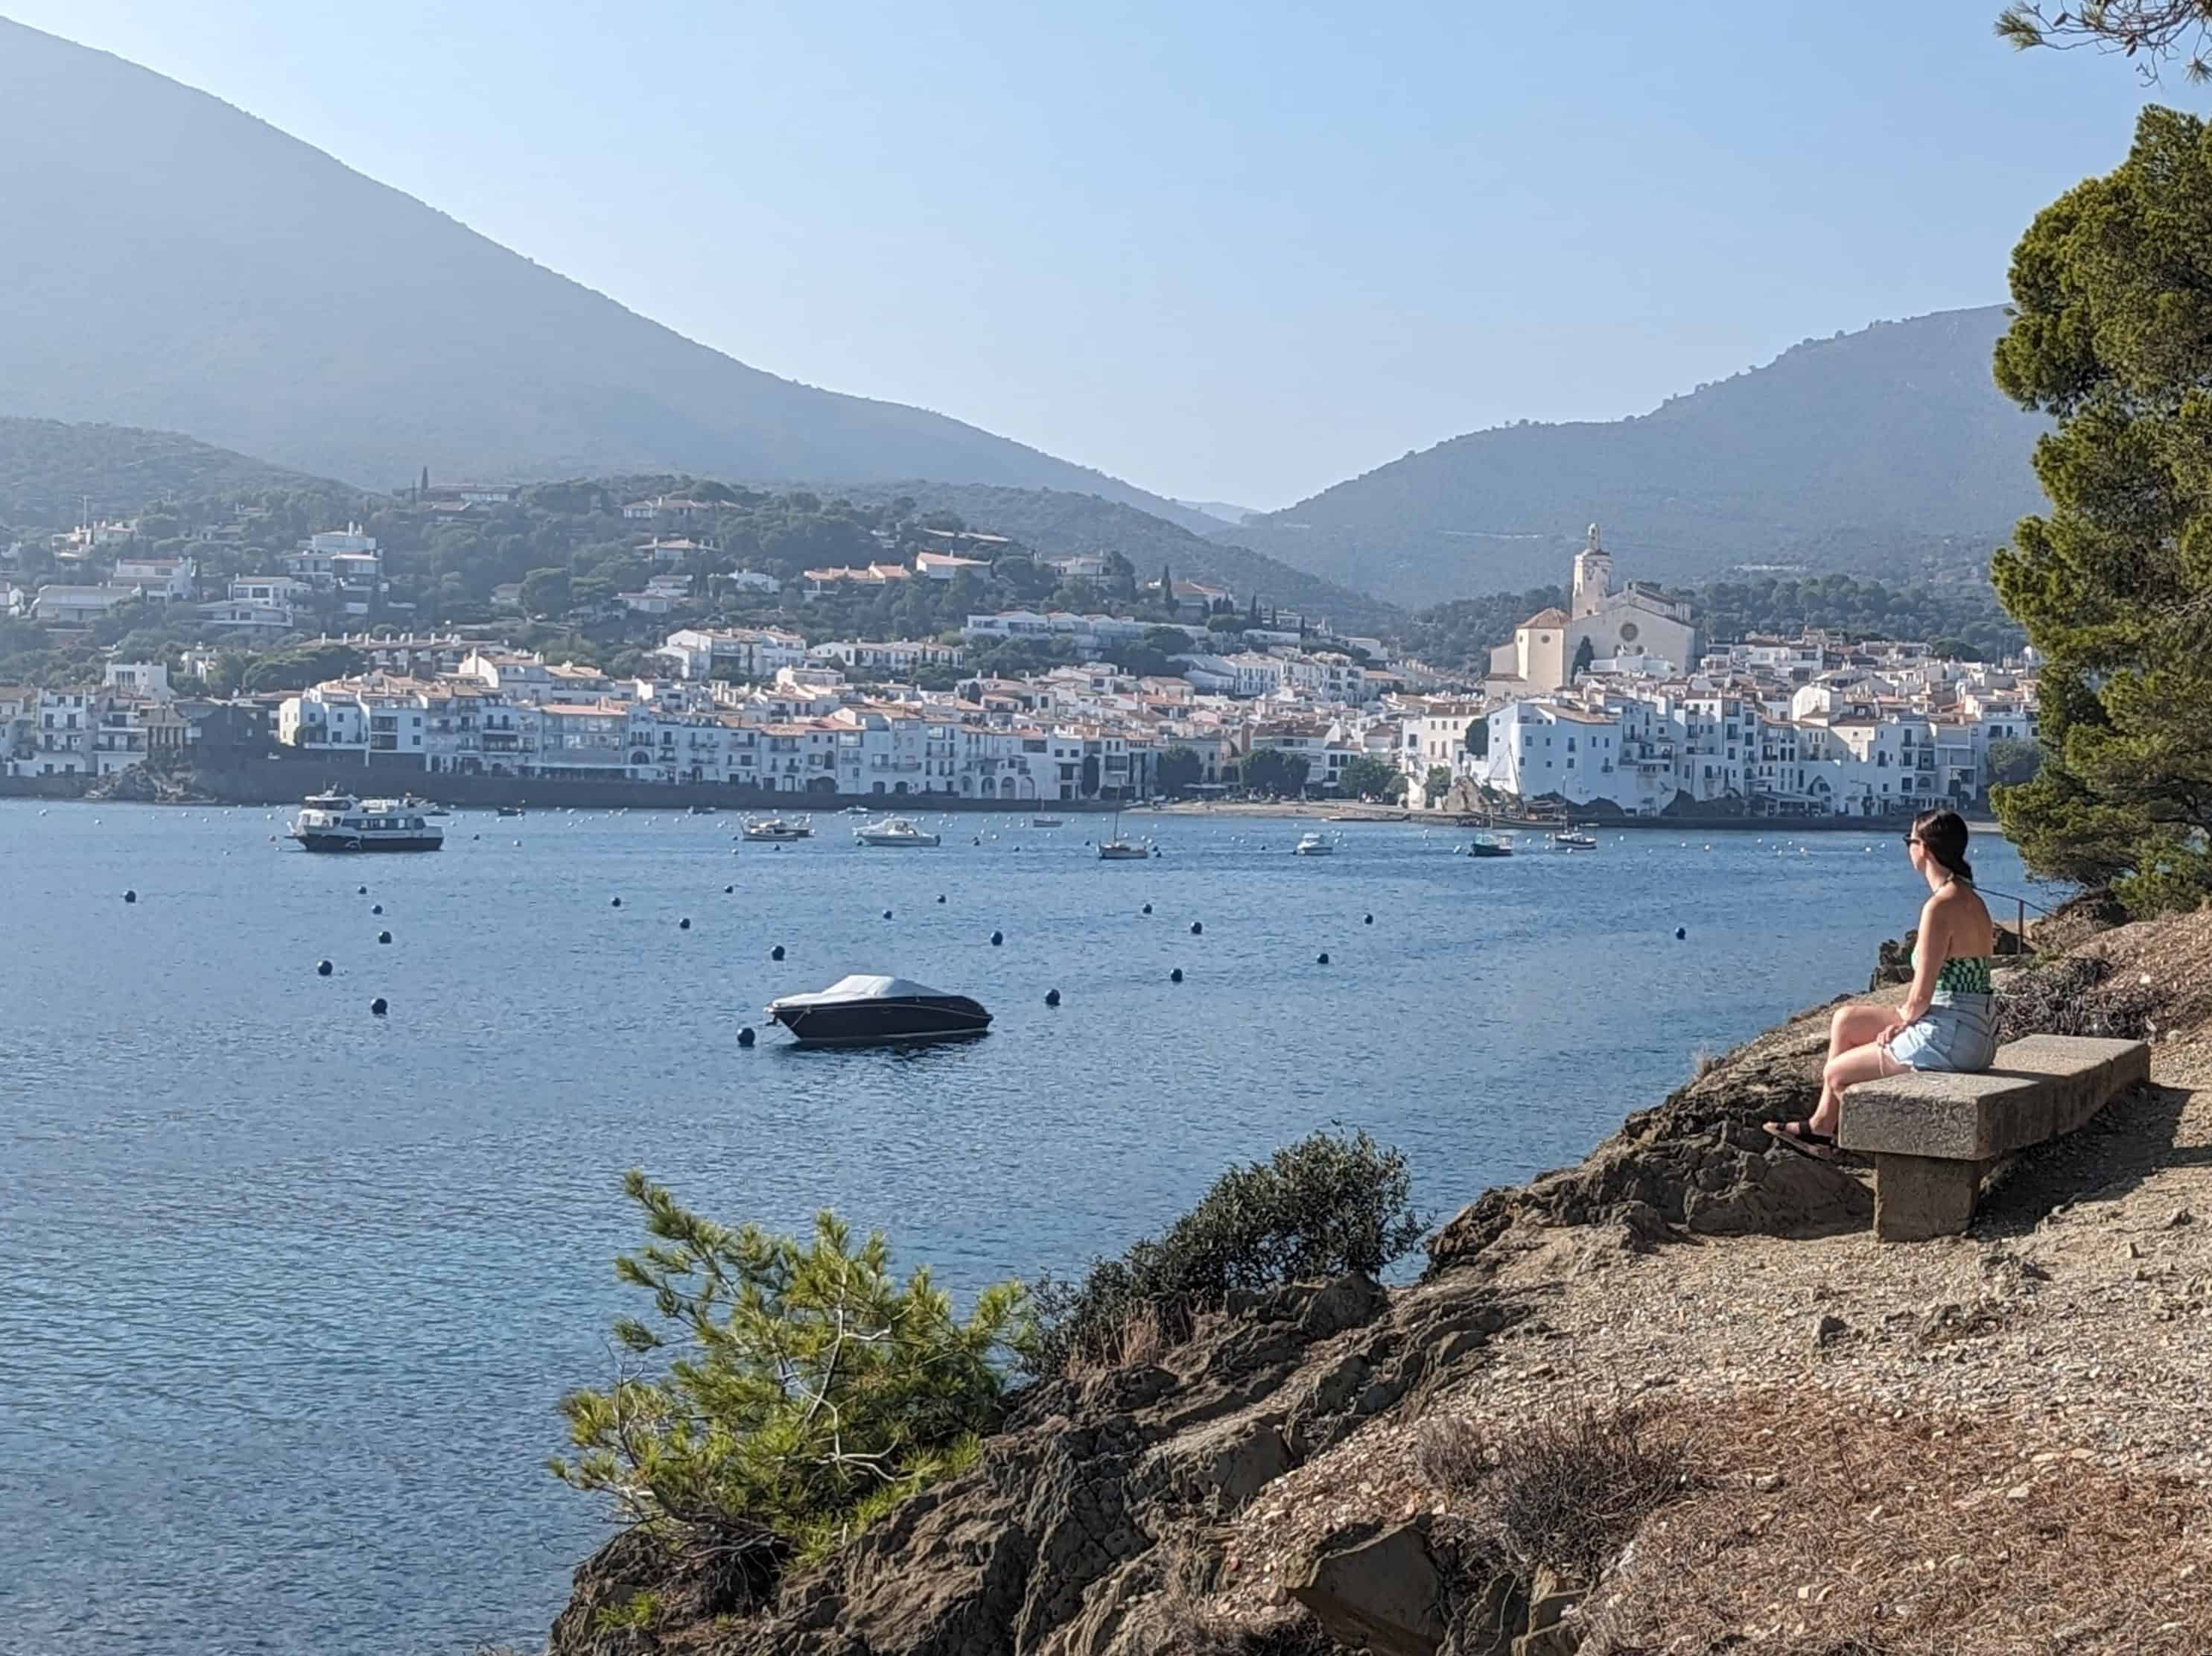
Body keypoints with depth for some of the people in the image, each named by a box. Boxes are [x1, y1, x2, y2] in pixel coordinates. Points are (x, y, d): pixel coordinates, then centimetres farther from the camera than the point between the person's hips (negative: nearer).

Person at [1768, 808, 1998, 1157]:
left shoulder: (1940, 907, -21)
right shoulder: (1969, 899, 10)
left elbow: (1920, 997, -20)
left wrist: (1904, 1019, 1)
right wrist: (1906, 1019, 7)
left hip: (1949, 1037, -10)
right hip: (1975, 1033, 10)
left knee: (1836, 1074, 6)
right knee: (1845, 1021, 20)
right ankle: (1822, 1124, 28)